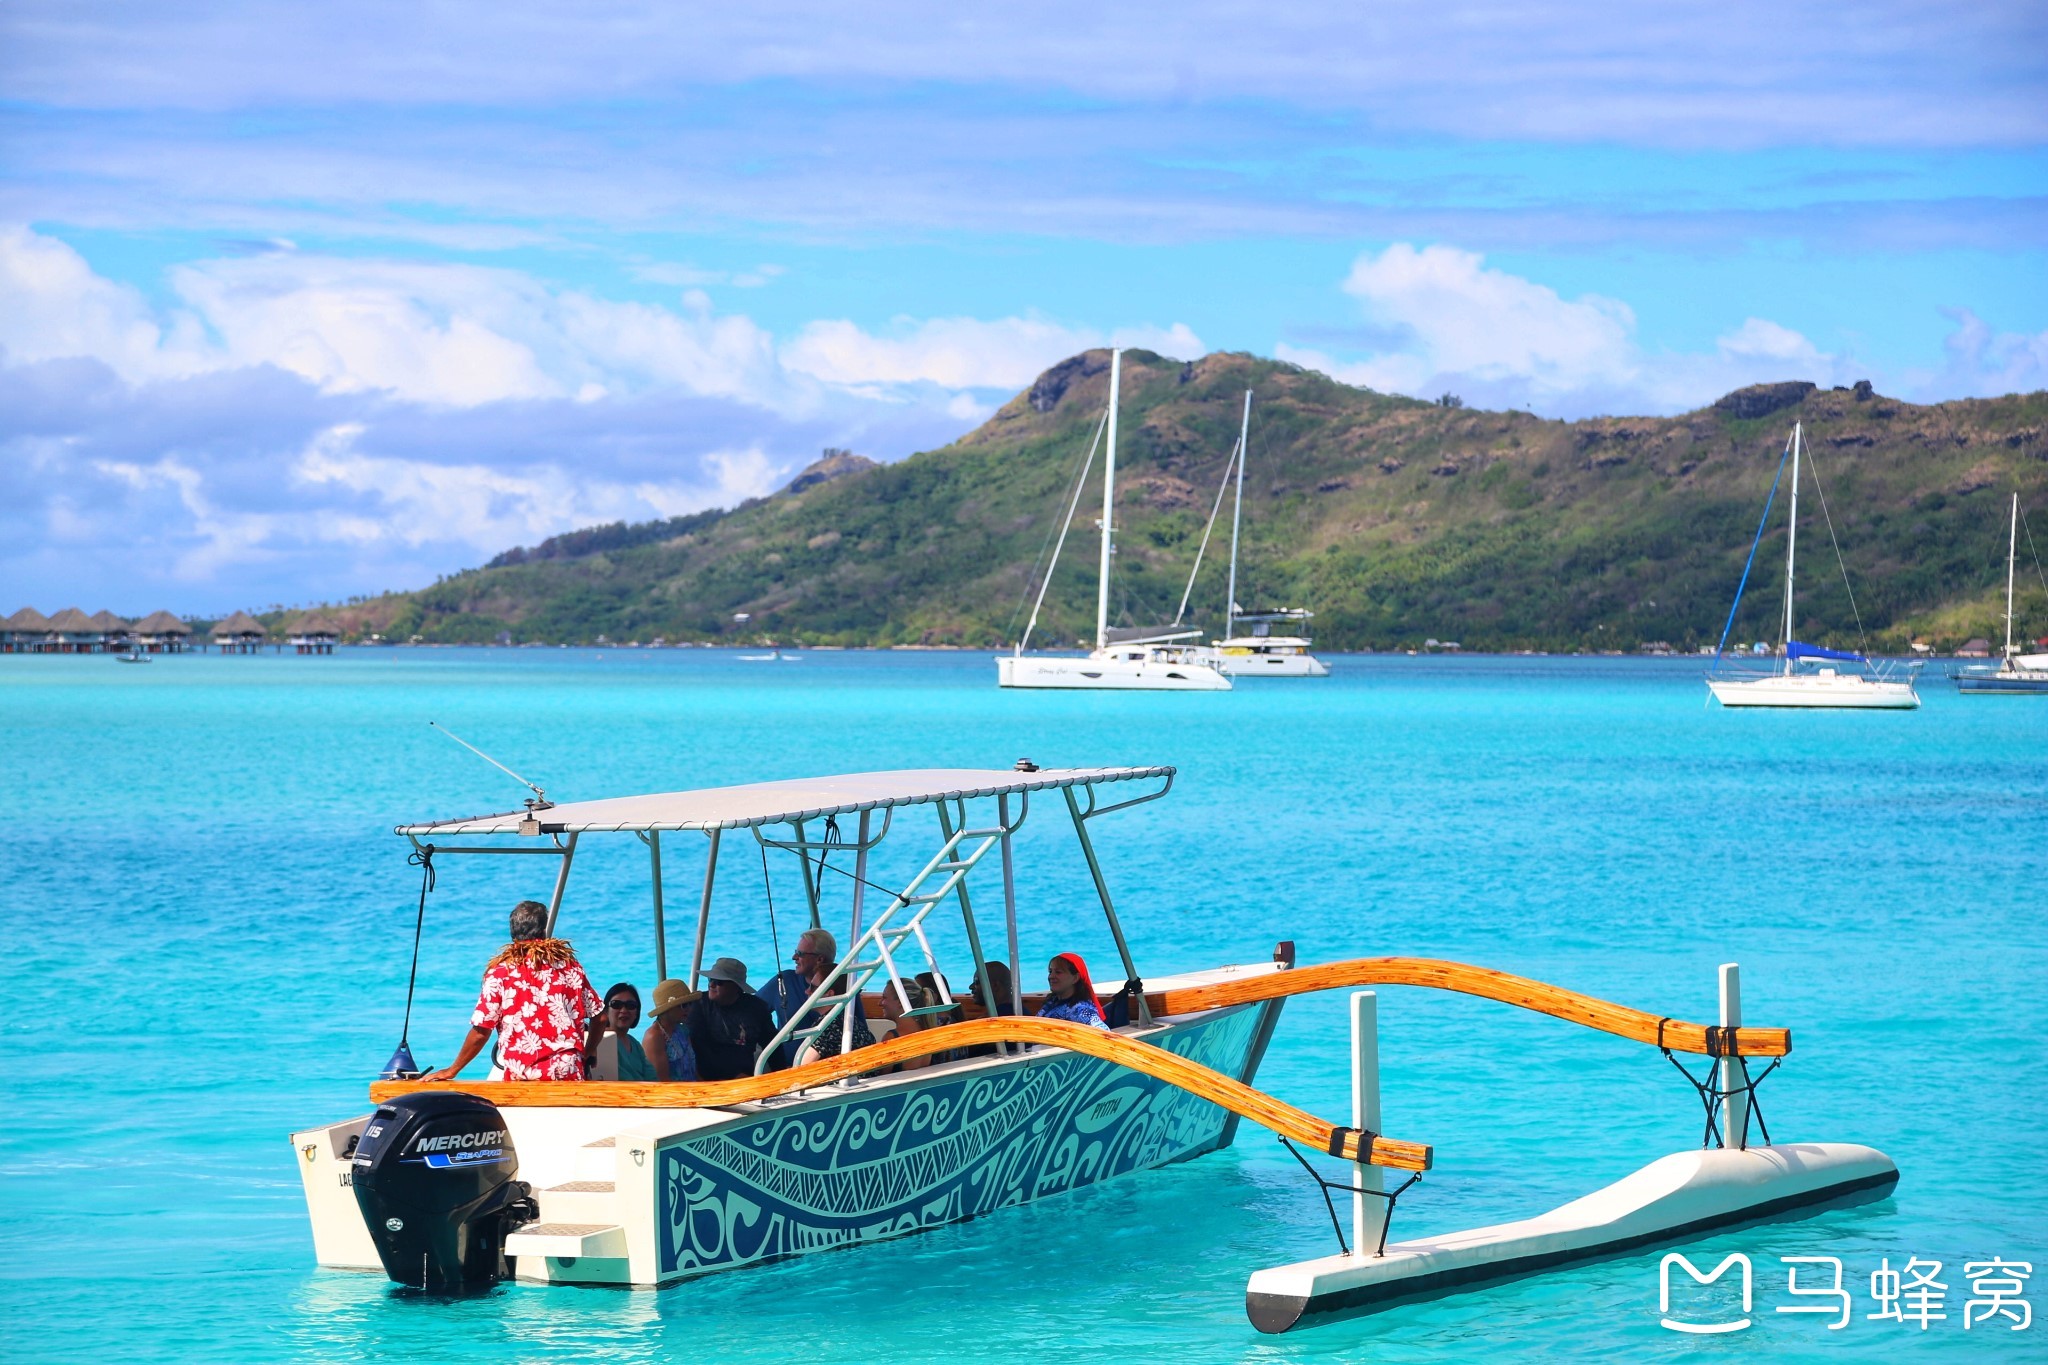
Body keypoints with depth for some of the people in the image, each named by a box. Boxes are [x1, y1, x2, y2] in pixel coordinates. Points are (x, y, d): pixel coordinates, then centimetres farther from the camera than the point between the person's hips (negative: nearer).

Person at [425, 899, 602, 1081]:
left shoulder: (501, 971, 3)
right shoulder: (568, 964, 11)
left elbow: (481, 1031, 1)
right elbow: (598, 1018, 13)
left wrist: (452, 1071, 13)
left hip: (523, 1074, -2)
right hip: (569, 1071, 2)